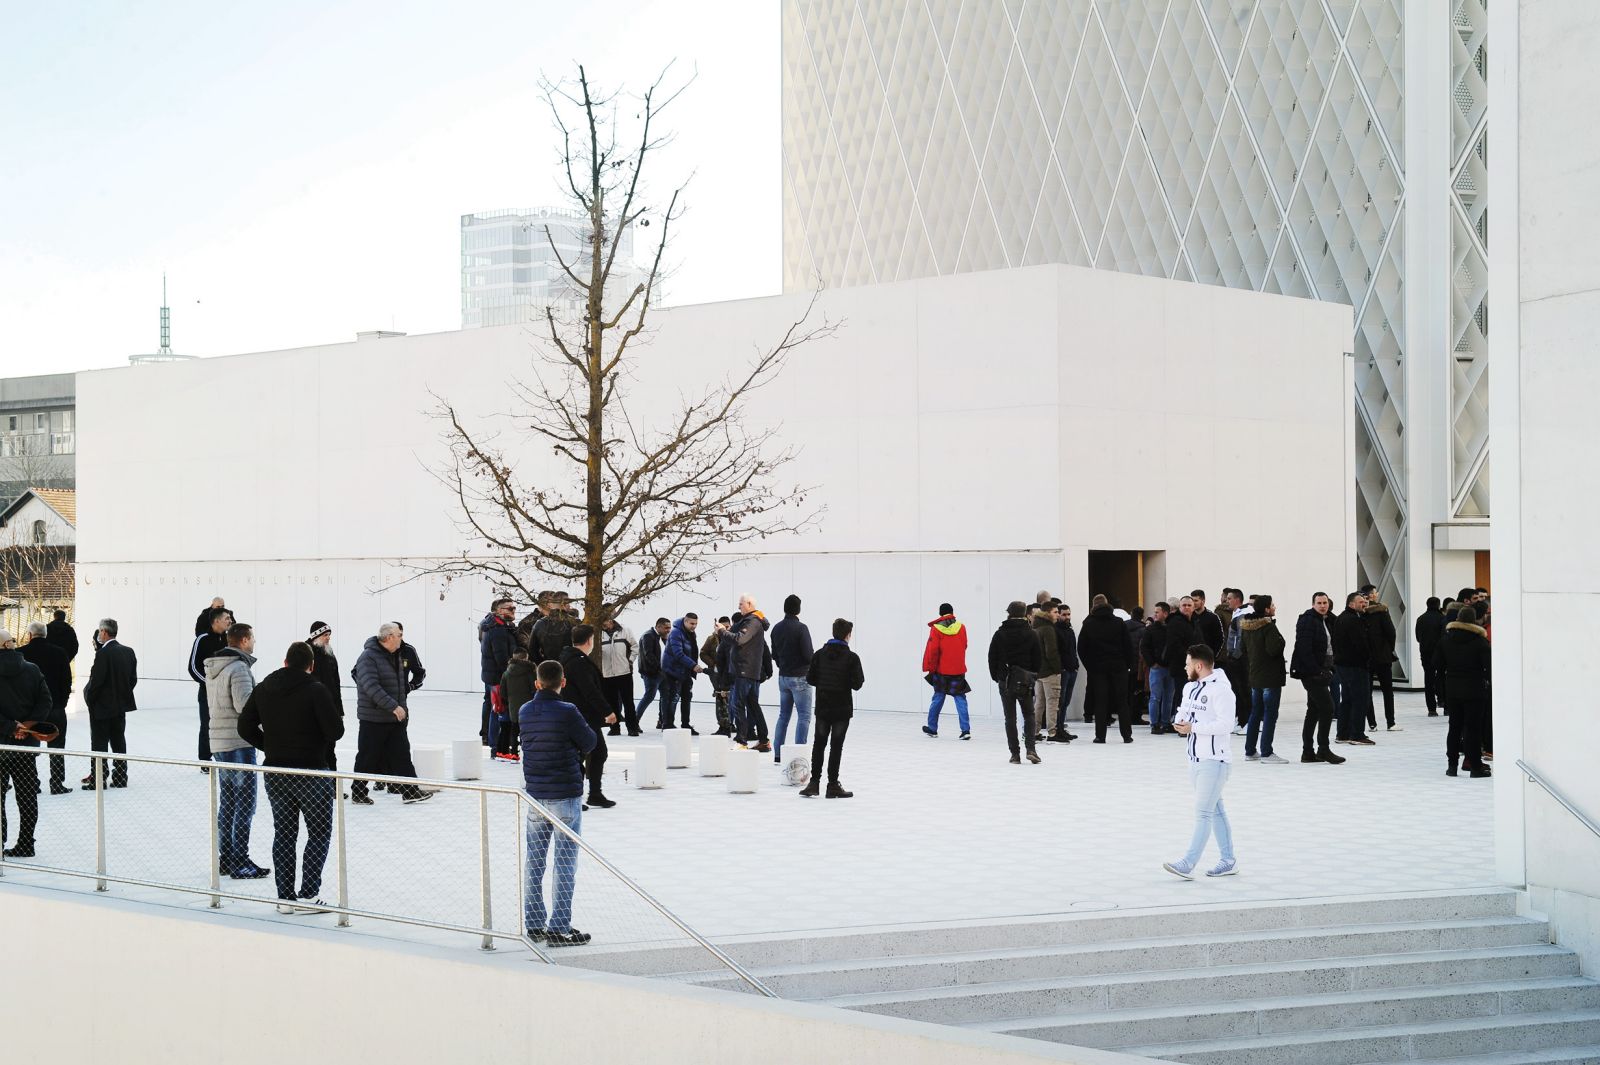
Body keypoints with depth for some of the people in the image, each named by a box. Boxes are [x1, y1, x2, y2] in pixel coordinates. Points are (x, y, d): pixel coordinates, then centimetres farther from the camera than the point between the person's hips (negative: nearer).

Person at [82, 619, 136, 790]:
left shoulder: (103, 654, -18)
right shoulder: (129, 652, 4)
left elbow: (96, 680, -18)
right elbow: (133, 679, 8)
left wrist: (89, 698, -4)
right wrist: (123, 694, 15)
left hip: (102, 705, -7)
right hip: (121, 705, 7)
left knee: (99, 743, 0)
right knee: (118, 741, 12)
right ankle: (120, 778, 15)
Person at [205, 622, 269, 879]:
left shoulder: (212, 667, 13)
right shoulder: (238, 668, -16)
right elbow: (245, 705, -23)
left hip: (219, 743, 9)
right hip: (239, 743, -9)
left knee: (227, 802, 15)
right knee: (245, 804, -3)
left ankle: (225, 858, 20)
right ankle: (240, 862, -2)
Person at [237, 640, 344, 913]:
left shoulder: (263, 689, 4)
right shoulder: (315, 689, -13)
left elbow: (245, 727, 6)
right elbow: (336, 729, -17)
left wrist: (270, 747, 13)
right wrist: (321, 742, 5)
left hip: (275, 772, 5)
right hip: (311, 771, -5)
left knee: (284, 833, 12)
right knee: (319, 832, 5)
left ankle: (285, 896, 12)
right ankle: (308, 895, 0)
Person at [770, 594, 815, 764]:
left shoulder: (777, 628, 6)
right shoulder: (801, 628, -16)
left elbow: (774, 654, 11)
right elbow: (808, 655, -18)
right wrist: (815, 654, 3)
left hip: (783, 677, 7)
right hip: (800, 677, -7)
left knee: (783, 715, 13)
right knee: (804, 716, -2)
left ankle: (778, 754, 12)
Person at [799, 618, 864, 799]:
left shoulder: (820, 654, -1)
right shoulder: (851, 657, -12)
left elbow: (810, 679, 1)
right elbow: (857, 684, -13)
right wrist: (860, 678, 8)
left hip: (823, 707, 3)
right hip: (842, 709, -3)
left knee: (819, 744, 13)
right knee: (836, 745, 2)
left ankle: (814, 782, 10)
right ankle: (833, 785, 5)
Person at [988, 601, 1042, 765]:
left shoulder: (1000, 634, -2)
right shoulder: (1031, 634, -2)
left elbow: (992, 658, 0)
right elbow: (1038, 658, 0)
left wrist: (996, 677, 12)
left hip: (1005, 681, 0)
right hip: (1025, 681, 0)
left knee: (1010, 717, 4)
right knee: (1029, 715, 10)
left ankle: (1015, 754, 1)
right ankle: (1030, 749, -7)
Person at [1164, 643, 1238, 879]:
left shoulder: (1220, 690, -16)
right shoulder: (1190, 687, 12)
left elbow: (1226, 724, -23)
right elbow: (1184, 710, 23)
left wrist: (1193, 727, -22)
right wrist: (1179, 722, -1)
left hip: (1214, 760, -9)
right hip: (1195, 759, 9)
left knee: (1203, 812, -10)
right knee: (1216, 810, 15)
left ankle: (1188, 864, -14)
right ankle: (1228, 860, 22)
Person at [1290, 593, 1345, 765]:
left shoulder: (1326, 621, 16)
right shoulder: (1307, 621, -13)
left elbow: (1330, 646, 22)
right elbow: (1304, 648, -20)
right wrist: (1316, 670, -22)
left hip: (1319, 671, 9)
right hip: (1312, 672, -9)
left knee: (1314, 710, 11)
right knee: (1327, 707, -12)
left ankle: (1308, 752, 15)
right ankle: (1323, 749, -7)